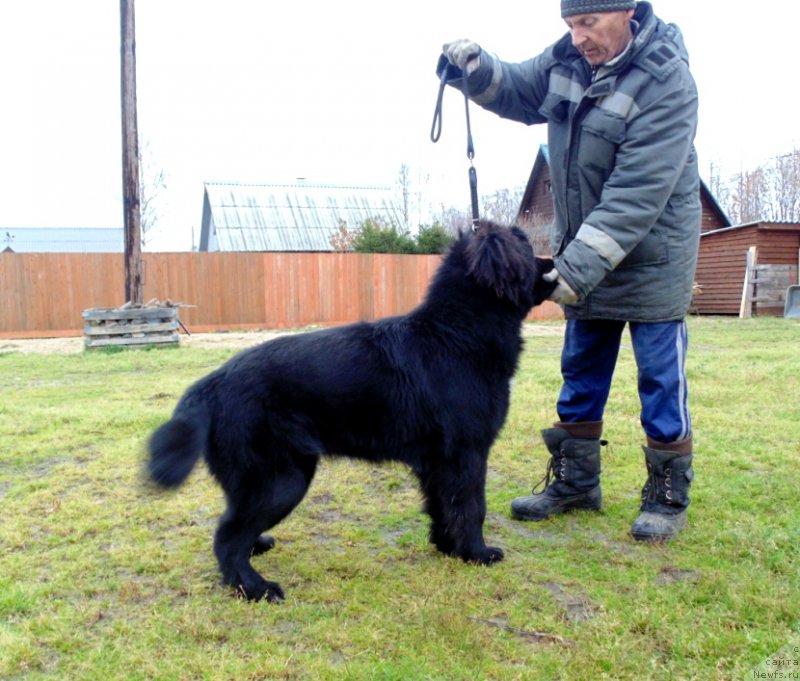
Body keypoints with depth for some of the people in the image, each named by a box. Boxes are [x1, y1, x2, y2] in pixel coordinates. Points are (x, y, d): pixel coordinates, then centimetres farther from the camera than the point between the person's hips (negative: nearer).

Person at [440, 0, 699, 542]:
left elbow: (637, 196, -27)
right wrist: (476, 70, -8)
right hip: (585, 254, 7)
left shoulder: (667, 82, -20)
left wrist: (582, 265, -30)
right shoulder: (571, 57, 0)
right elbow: (519, 91, 12)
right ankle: (574, 481, 26)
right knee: (580, 374, 12)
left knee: (661, 379, 1)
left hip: (650, 258, -6)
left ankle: (668, 496, 17)